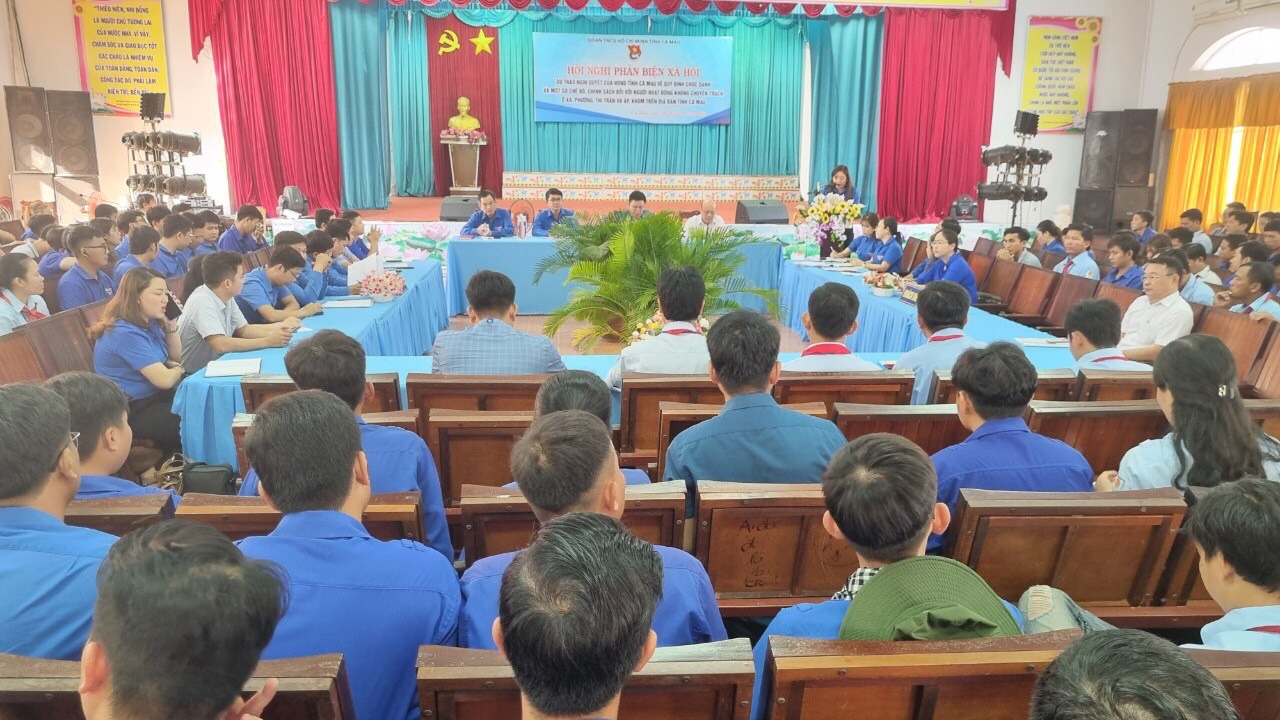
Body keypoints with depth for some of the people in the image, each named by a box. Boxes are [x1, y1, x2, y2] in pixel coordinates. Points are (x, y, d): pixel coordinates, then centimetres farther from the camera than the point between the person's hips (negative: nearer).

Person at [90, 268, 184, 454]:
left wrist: (171, 325, 1)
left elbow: (175, 356, 18)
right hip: (133, 411, -9)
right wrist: (178, 370, -3)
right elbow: (165, 379, -26)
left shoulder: (148, 322, 5)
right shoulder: (126, 333, -23)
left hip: (154, 397, 9)